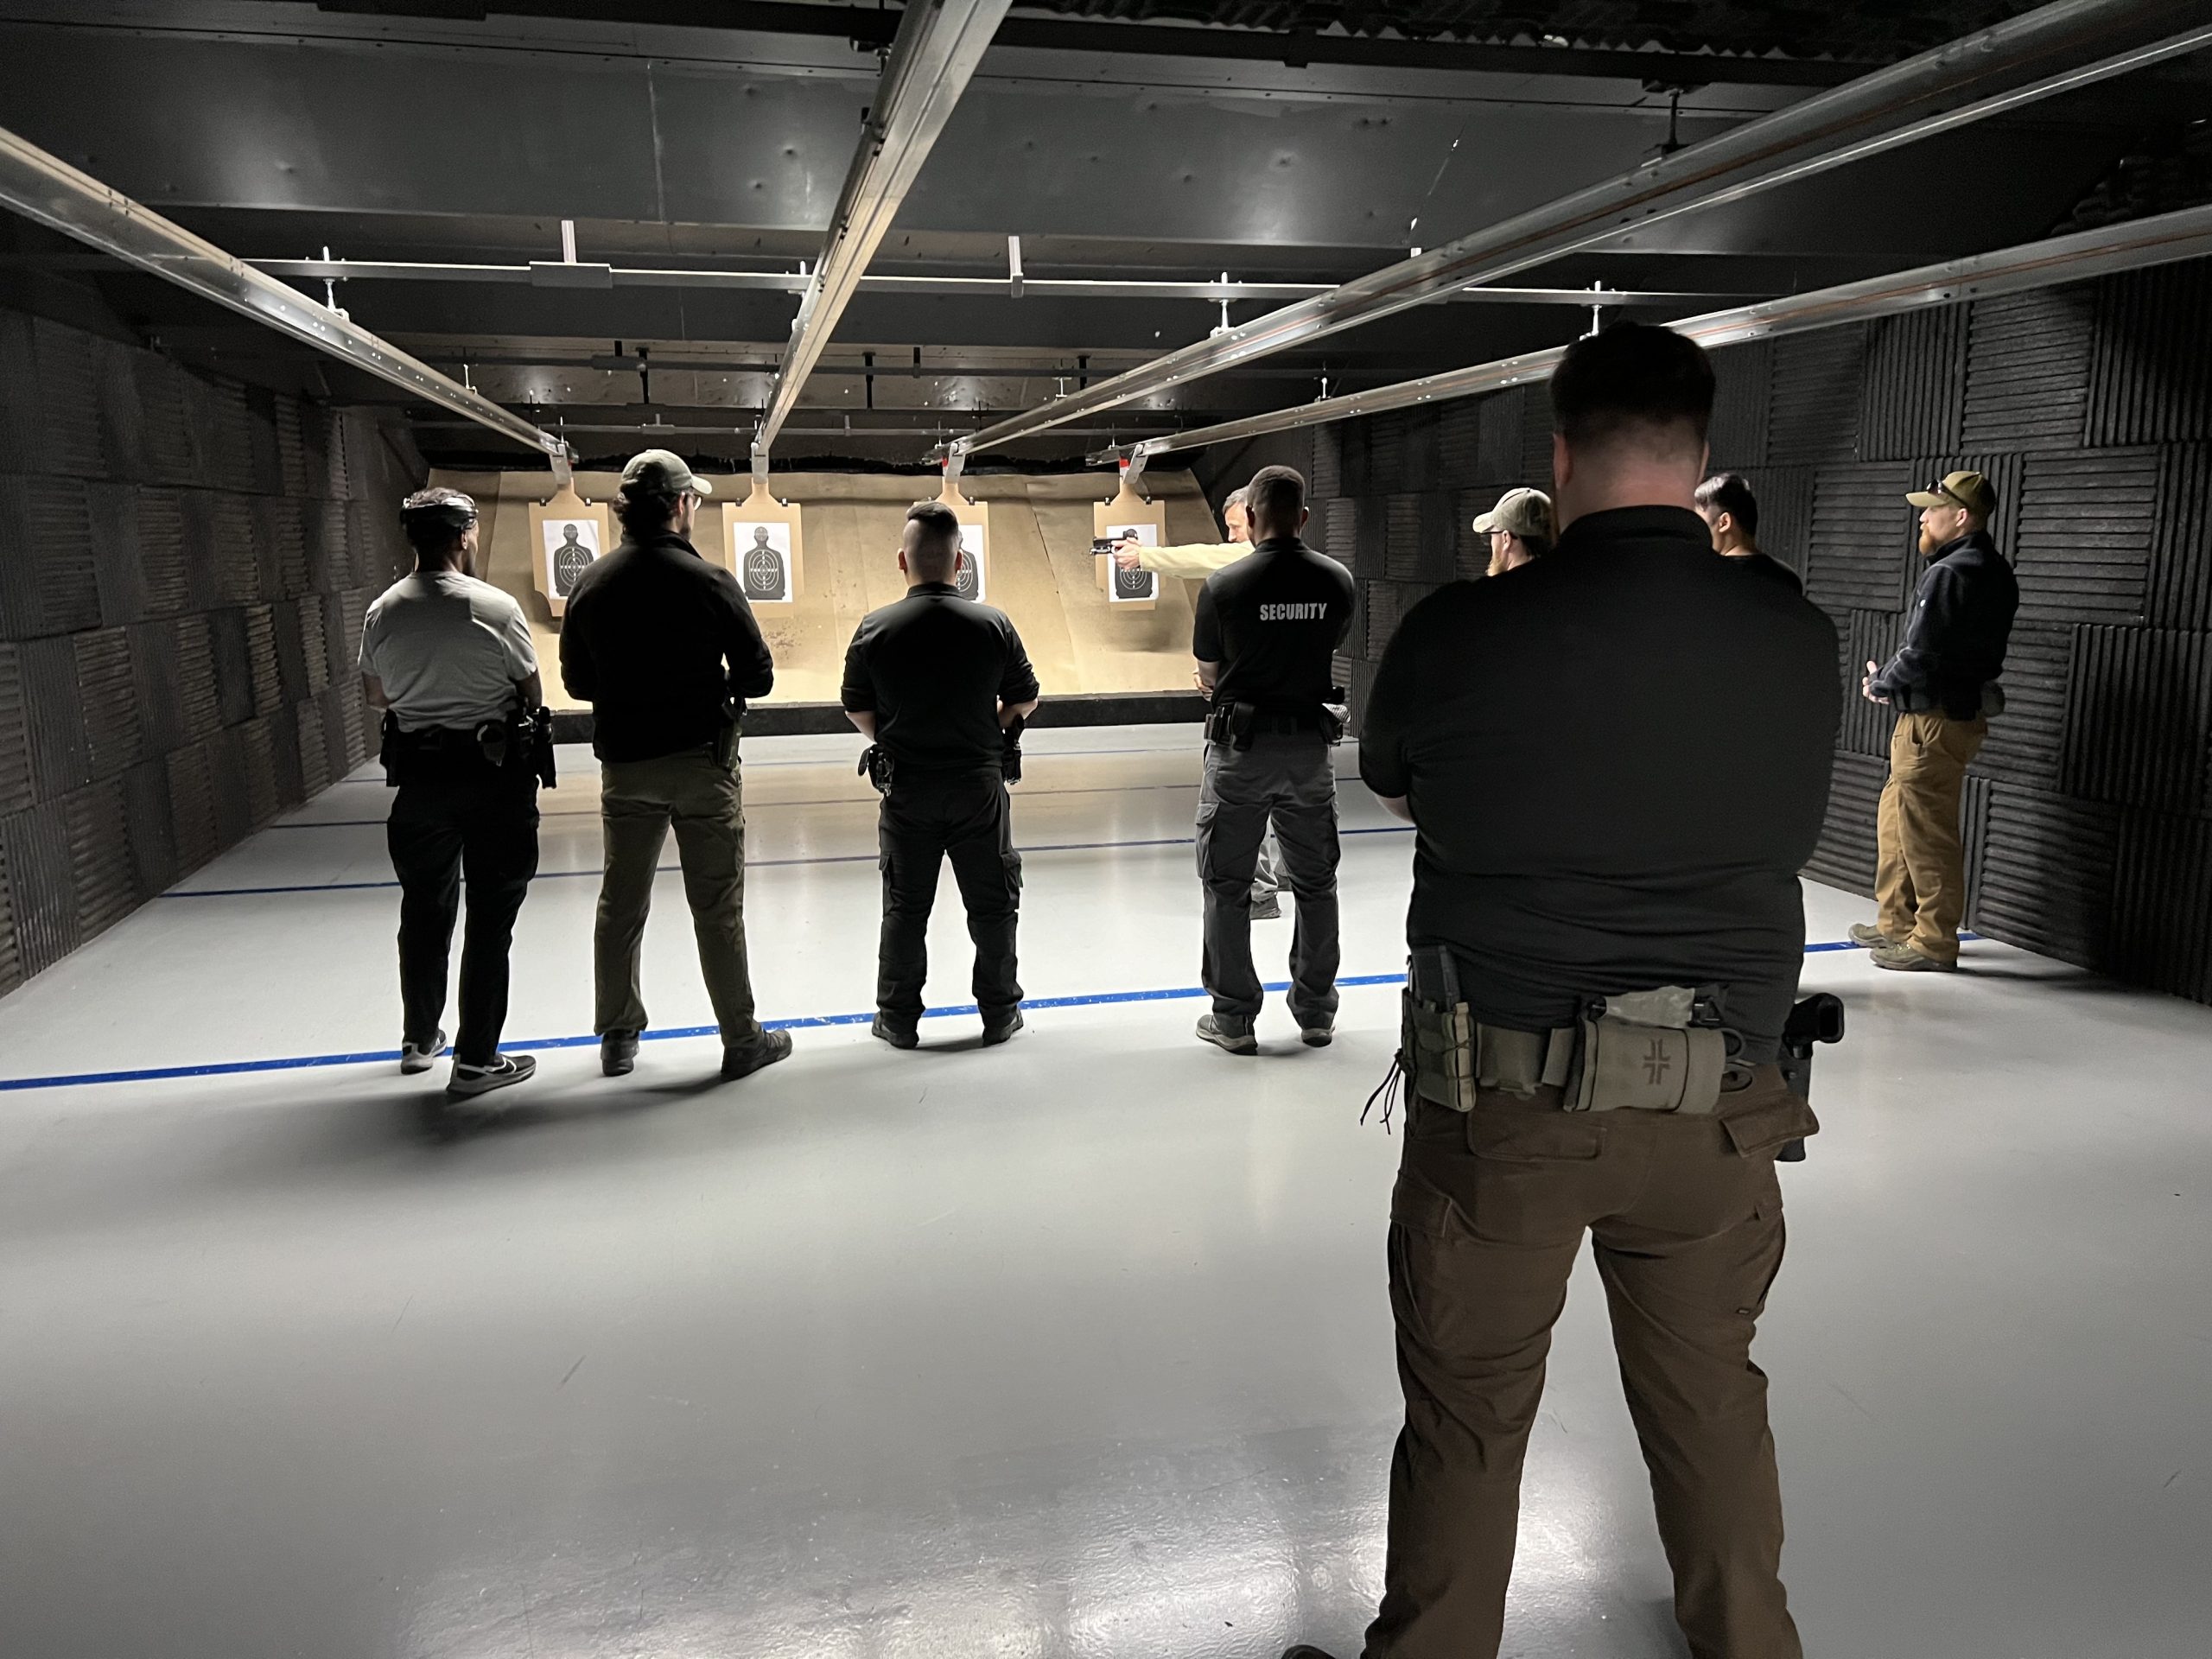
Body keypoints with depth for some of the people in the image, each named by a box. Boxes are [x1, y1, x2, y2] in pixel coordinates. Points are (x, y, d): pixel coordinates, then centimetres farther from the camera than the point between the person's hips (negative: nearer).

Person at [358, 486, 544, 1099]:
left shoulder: (382, 612, -2)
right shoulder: (496, 607, -14)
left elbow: (375, 695, 11)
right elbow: (532, 696, -5)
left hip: (418, 773, 4)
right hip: (494, 776, -4)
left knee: (423, 909, 19)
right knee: (490, 917, 3)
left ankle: (419, 1039, 34)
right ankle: (476, 1059, 6)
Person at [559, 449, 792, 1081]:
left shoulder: (591, 585, 0)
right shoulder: (708, 581, -12)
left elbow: (577, 681, 7)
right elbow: (757, 677, -9)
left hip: (623, 765, 4)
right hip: (702, 762, -4)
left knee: (620, 905, 14)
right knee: (717, 909, 4)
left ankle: (617, 1039, 26)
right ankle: (742, 1040, 13)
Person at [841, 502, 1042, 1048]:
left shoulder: (876, 628, -9)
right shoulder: (993, 625, -9)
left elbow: (857, 709, 0)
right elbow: (1025, 701, 0)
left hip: (906, 784, 0)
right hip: (980, 782, 0)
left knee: (904, 906, 12)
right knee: (992, 902, 13)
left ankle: (898, 1018, 20)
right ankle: (1000, 1013, 22)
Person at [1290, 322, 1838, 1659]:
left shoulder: (1459, 633, -14)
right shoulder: (1801, 644, -6)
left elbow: (1395, 792, 6)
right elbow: (1794, 839, 10)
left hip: (1504, 1104, -3)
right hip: (1718, 1108, 3)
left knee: (1468, 1423, 13)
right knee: (1713, 1400, 23)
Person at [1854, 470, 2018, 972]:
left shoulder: (1950, 574, -17)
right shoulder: (1995, 573, 14)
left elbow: (1920, 654, -21)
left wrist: (1878, 684, -2)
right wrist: (1891, 681, 9)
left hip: (1934, 719, -10)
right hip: (1963, 706, 10)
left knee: (1925, 831, -4)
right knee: (1895, 817, 18)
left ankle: (1934, 943, 3)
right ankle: (1897, 924, 27)